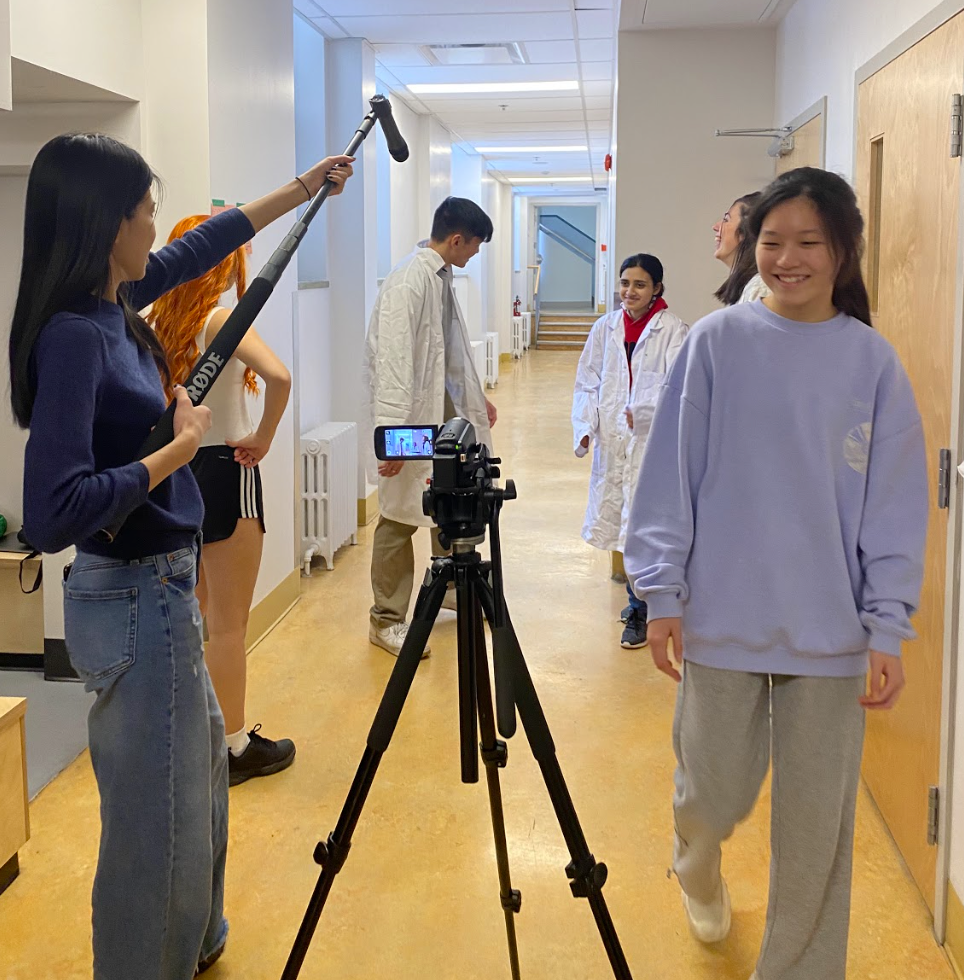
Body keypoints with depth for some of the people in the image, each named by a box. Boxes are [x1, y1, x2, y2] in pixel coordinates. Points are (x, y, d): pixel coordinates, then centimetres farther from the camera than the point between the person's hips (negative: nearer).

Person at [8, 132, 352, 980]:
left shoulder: (114, 306, 2)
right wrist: (181, 447, -22)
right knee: (157, 822, 4)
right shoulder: (71, 337, -23)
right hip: (135, 602, -10)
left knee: (199, 775, 26)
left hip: (163, 590, 10)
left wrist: (300, 191, 28)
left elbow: (201, 249, 21)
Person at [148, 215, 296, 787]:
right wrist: (263, 441, -18)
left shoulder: (155, 322, 3)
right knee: (229, 625, 3)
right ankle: (234, 748, 14)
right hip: (223, 474, -7)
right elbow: (279, 378, -32)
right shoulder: (221, 319, -16)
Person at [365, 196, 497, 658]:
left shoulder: (443, 276, 11)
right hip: (415, 413, -9)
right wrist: (392, 431, -29)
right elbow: (392, 359, -24)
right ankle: (386, 620, 10)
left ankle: (452, 589, 37)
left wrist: (476, 396, 30)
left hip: (446, 407, 9)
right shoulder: (408, 281, -18)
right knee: (401, 515, 0)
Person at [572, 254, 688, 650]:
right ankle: (641, 597, 32)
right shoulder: (606, 327, 8)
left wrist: (643, 411, -33)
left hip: (653, 439, -5)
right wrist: (585, 426, -3)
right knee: (619, 520, 13)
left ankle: (640, 613, 6)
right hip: (611, 440, 5)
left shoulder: (673, 330, -6)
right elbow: (587, 382, 10)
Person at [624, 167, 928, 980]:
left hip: (829, 630, 1)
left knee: (817, 821, 7)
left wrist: (889, 629, -4)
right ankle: (699, 868, 47)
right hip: (724, 617, 0)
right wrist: (661, 592, -4)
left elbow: (895, 505, 0)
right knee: (717, 793, 12)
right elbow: (672, 475, -1)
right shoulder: (717, 342, -3)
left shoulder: (872, 360, 0)